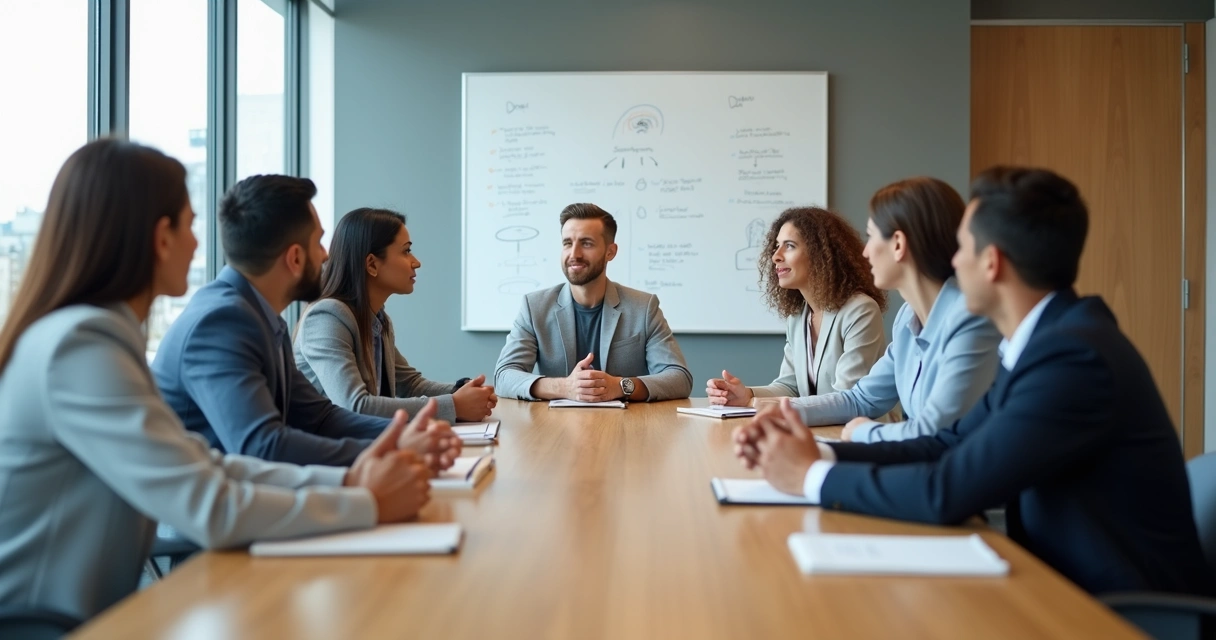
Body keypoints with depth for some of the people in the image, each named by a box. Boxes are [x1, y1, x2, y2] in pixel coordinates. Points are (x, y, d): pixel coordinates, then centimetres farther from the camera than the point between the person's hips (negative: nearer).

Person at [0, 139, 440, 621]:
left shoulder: (97, 334, 7)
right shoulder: (80, 346, -21)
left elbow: (203, 467, 3)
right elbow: (210, 510, -25)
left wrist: (343, 480, -7)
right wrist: (369, 504, -15)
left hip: (92, 615, 8)